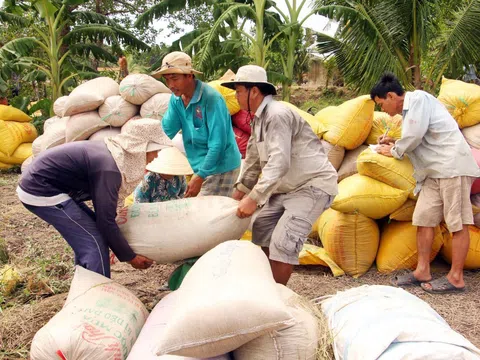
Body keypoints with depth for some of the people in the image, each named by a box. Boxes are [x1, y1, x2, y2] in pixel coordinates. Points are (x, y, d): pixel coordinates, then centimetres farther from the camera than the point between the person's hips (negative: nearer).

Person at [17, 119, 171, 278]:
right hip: (41, 194, -10)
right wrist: (130, 257, -9)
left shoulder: (110, 152, 4)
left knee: (86, 237, 15)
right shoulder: (108, 168, -24)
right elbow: (106, 221, -21)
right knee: (94, 242, -9)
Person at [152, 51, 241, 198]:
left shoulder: (211, 98, -21)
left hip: (220, 168, -7)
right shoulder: (176, 99, 2)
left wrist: (200, 176, -23)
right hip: (198, 167, 7)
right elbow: (166, 130, 0)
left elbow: (217, 144, -23)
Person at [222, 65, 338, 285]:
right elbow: (253, 161, 17)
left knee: (282, 243, -18)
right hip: (290, 187, 11)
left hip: (314, 186, -11)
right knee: (261, 228, 14)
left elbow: (279, 162, -31)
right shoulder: (259, 119, 9)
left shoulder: (277, 115, -22)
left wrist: (253, 198, -32)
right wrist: (239, 192, 14)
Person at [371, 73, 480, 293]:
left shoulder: (418, 98, -6)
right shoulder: (409, 110, 21)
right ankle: (422, 271, 13)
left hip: (452, 166, -10)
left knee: (457, 223, -4)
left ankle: (456, 278, 1)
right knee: (424, 219, 7)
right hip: (434, 172, 10)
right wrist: (395, 143, 14)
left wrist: (394, 151, 1)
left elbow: (416, 135, -14)